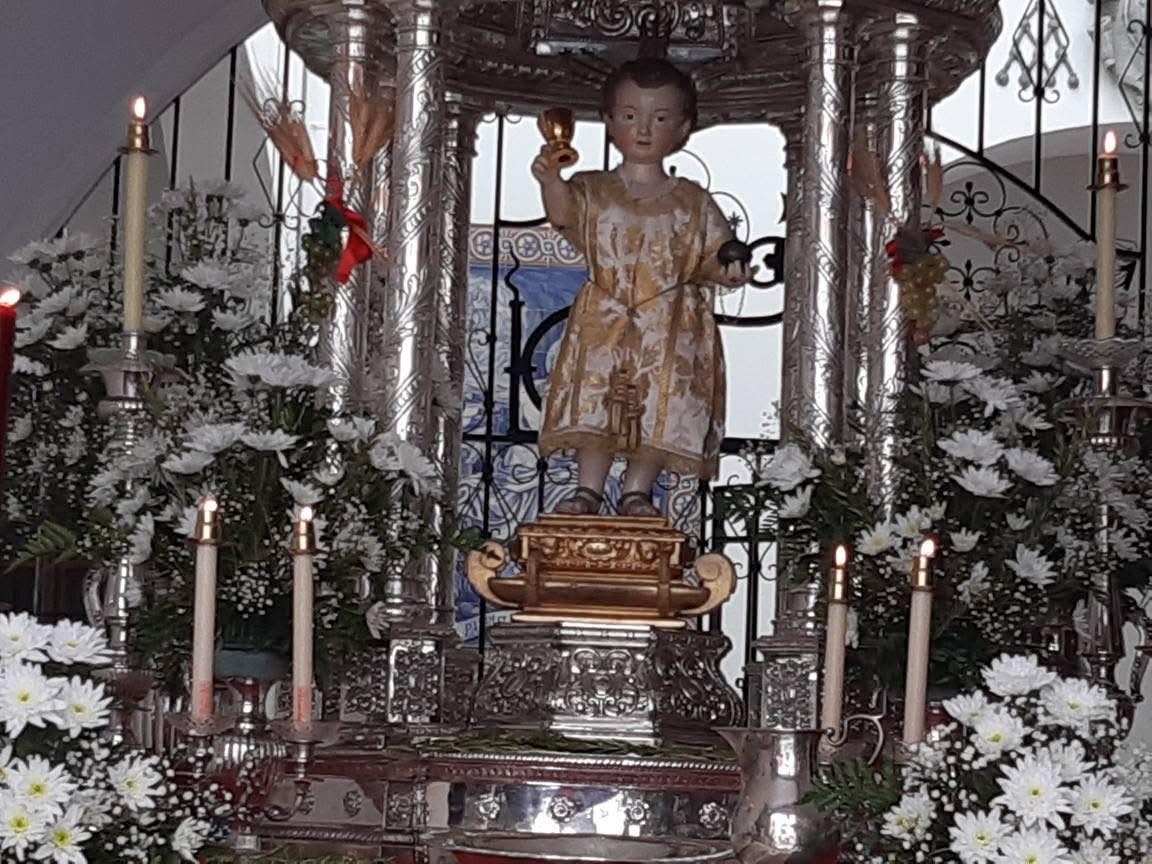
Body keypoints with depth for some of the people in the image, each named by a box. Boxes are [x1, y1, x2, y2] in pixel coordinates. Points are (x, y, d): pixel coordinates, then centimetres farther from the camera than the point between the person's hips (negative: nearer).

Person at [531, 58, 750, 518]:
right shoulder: (594, 190, 4)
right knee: (596, 402, -1)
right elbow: (565, 212, -16)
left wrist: (728, 269, -16)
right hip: (605, 323, 0)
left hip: (670, 329, 0)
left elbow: (714, 253, 6)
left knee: (663, 408, -3)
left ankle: (637, 492, 10)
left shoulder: (692, 202, 6)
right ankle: (589, 488, 10)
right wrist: (552, 182, -37)